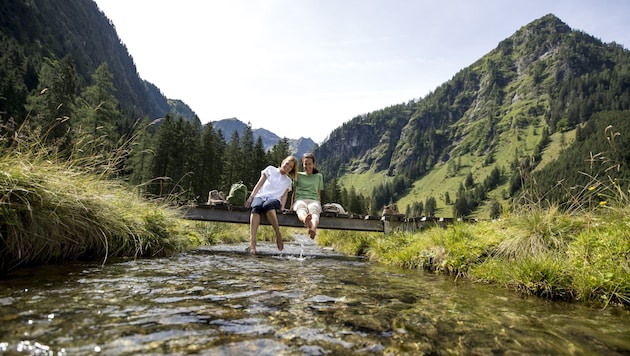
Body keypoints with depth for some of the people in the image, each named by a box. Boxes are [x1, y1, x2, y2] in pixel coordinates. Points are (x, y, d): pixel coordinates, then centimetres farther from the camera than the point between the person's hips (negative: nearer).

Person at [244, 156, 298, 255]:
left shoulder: (288, 181, 27)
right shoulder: (270, 169, 23)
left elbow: (284, 196, 17)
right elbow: (259, 184, 14)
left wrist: (282, 207, -3)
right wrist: (251, 197, 0)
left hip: (274, 199, 0)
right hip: (260, 196, 0)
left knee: (268, 205, -40)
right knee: (256, 206, -39)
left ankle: (278, 235, -36)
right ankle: (252, 241, -51)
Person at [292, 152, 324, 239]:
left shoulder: (319, 176, 27)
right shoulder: (298, 175, 24)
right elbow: (294, 192, 23)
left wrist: (319, 205, 14)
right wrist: (292, 204, 14)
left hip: (313, 200, 1)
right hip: (300, 199, 0)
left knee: (314, 211, -41)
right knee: (302, 210, -43)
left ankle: (313, 229, -74)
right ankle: (306, 220, -79)